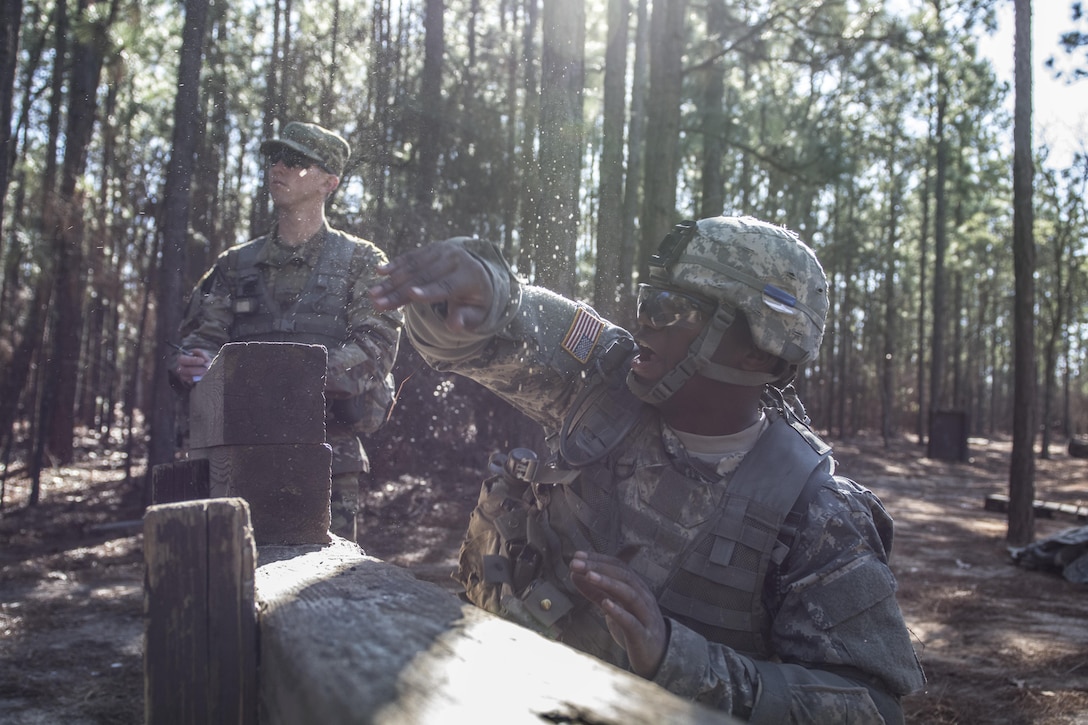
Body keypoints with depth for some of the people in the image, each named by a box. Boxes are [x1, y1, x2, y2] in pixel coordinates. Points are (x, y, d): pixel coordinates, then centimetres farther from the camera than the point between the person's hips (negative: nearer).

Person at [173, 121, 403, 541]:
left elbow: (375, 348, -6)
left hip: (326, 457, -3)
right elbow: (202, 333, 12)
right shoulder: (237, 263, 19)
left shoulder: (361, 262, 7)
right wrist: (195, 363, -13)